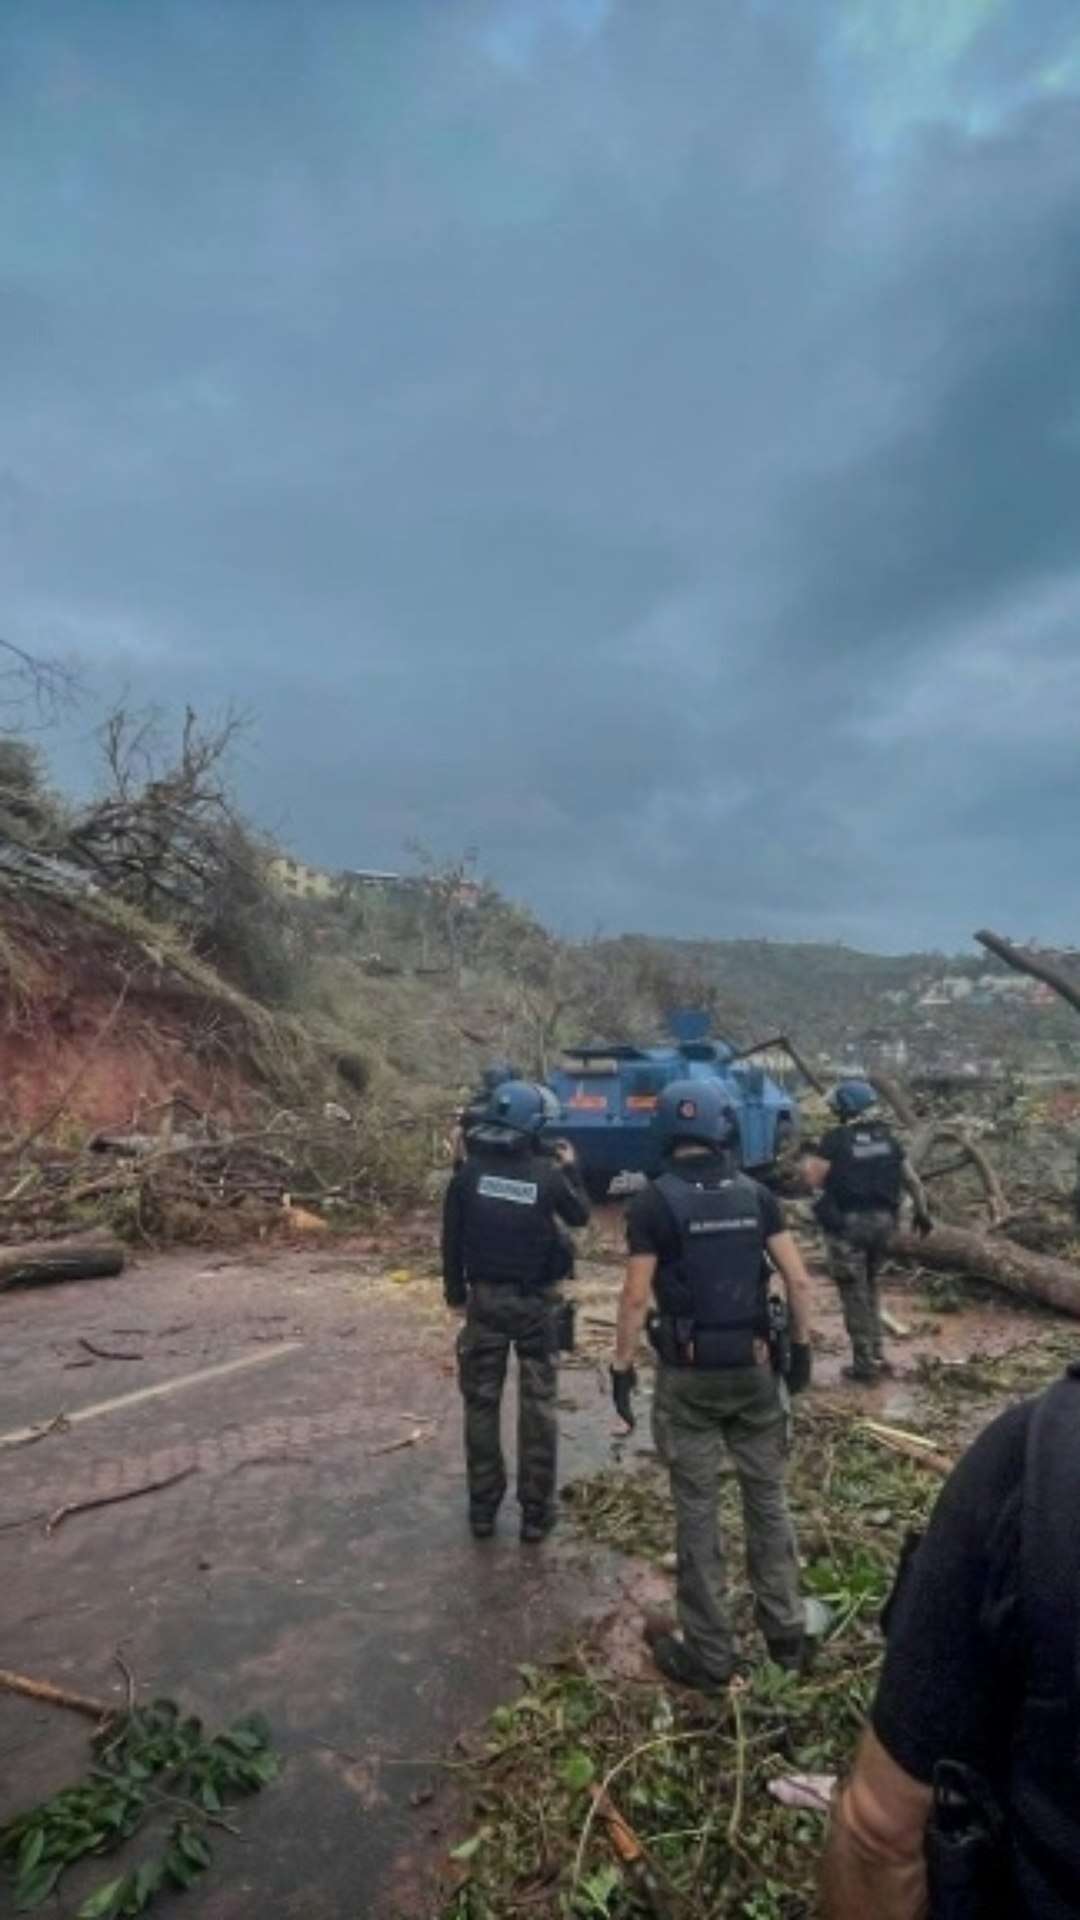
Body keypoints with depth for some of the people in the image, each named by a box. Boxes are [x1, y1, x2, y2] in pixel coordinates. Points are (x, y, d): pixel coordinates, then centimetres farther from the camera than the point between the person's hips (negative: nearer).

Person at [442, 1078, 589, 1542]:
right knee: (538, 1405, 10)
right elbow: (580, 1215, 6)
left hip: (485, 1298, 1)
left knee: (481, 1402, 13)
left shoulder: (469, 1171, -9)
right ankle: (536, 1511, 17)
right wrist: (570, 1168, 19)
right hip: (536, 1301, -1)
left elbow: (451, 1238, -1)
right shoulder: (546, 1173, -13)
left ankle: (482, 1507, 22)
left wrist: (455, 1290, 12)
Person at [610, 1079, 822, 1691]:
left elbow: (637, 1297, -13)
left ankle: (710, 1653, 20)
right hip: (754, 1367, 3)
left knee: (697, 1512, 9)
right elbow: (798, 1279, -3)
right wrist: (802, 1345, 8)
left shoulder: (655, 1201, -11)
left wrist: (623, 1367, -4)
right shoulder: (756, 1194, -2)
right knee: (768, 1498, 19)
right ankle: (787, 1630, 30)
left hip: (688, 1374, -3)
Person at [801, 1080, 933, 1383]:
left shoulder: (837, 1139, -13)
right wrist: (922, 1211, 22)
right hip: (882, 1221, 6)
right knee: (869, 1288, 21)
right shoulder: (887, 1137, 6)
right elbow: (912, 1179, 10)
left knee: (855, 1295, 4)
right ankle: (877, 1355, 24)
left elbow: (814, 1178, -16)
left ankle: (865, 1364, 9)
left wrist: (808, 1158, 3)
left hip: (848, 1224, -6)